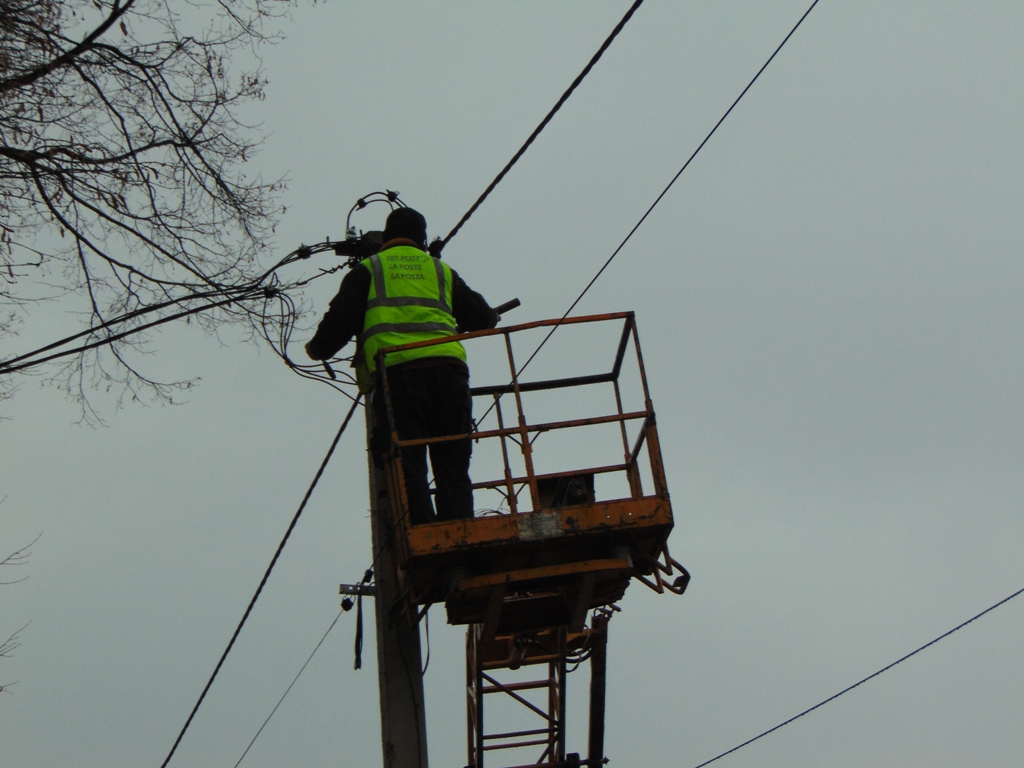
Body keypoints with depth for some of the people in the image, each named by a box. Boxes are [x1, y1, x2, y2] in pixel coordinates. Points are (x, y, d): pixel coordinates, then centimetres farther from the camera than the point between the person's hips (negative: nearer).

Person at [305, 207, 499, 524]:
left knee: (408, 473, -6)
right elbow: (483, 318, 29)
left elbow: (341, 318, 9)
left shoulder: (368, 270, 18)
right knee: (453, 473, 3)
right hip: (448, 369, 2)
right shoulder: (442, 271, 26)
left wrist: (318, 349, 28)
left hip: (396, 371, -2)